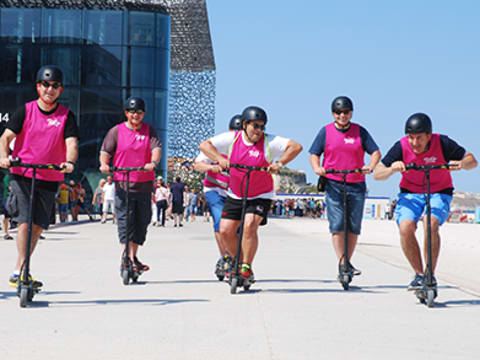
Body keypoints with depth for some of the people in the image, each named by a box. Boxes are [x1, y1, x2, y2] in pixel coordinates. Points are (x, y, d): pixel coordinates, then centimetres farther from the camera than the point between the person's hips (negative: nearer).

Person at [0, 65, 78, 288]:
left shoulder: (66, 116, 2)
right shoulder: (25, 111, 2)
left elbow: (72, 143, -9)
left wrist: (69, 162, -30)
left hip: (50, 179, 2)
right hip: (21, 175, -2)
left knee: (38, 226, 4)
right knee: (25, 222, -12)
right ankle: (22, 271, -9)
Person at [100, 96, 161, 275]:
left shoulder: (149, 130, 8)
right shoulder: (116, 131, 5)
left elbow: (156, 148, -6)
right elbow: (105, 151, 3)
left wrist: (153, 162, -26)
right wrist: (104, 164, -18)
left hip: (144, 185, 2)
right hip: (123, 184, -2)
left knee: (142, 221, 7)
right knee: (125, 221, -8)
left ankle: (133, 257, 20)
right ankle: (127, 257, -8)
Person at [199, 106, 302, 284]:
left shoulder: (269, 142, -13)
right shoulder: (232, 139, -7)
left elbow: (296, 147, -19)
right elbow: (205, 145, -9)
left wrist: (279, 163, -31)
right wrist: (219, 158, -25)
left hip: (260, 196, -3)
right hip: (235, 195, 3)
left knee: (249, 226, -22)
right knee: (225, 231, -2)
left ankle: (246, 268, -8)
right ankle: (238, 261, 22)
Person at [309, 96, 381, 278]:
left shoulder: (360, 131, 5)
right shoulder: (325, 131, 4)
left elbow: (375, 152, 5)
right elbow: (314, 154, 7)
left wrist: (370, 166, -14)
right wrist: (317, 168, -13)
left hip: (356, 184, 2)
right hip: (333, 183, -1)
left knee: (354, 226, 4)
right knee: (337, 224, -12)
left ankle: (348, 262, 16)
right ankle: (341, 263, -7)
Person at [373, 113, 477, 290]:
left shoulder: (442, 143, -18)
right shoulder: (401, 147, -17)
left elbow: (472, 161, -8)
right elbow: (377, 174, -14)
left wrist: (462, 164, -32)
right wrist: (392, 169, -35)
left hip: (439, 193, -1)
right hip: (410, 193, 1)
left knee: (431, 224, -30)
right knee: (405, 227, -25)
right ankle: (419, 274, -6)